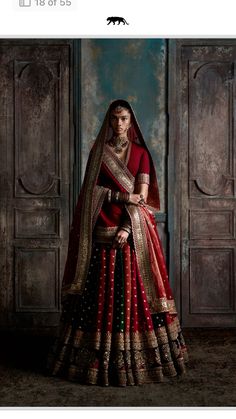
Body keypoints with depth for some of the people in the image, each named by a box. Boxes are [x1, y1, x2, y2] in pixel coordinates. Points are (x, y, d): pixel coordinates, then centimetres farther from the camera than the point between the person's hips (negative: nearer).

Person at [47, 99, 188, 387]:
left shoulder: (141, 153, 6)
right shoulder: (98, 152, 8)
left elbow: (142, 195, -3)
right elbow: (91, 190, 0)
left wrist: (127, 228, -14)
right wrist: (122, 195, -14)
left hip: (134, 232, 0)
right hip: (103, 231, 0)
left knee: (134, 290, 1)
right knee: (102, 291, 1)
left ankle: (136, 355, 12)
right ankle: (98, 356, 10)